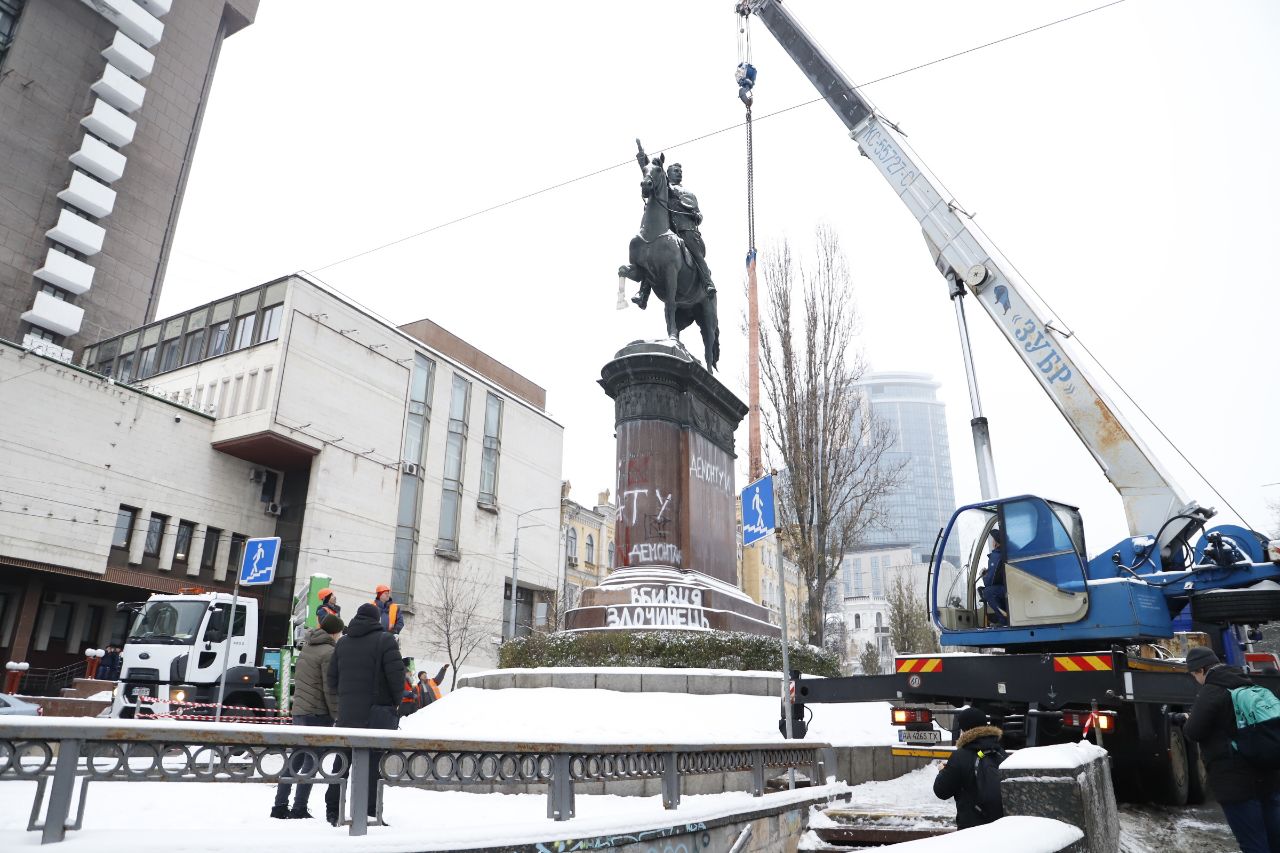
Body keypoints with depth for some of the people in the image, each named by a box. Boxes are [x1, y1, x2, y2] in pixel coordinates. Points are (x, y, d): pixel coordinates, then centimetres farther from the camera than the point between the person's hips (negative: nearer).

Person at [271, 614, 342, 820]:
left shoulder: (306, 647, 14)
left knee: (296, 758, 14)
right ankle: (299, 808, -2)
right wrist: (338, 716, -10)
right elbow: (330, 689, -15)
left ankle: (280, 806, 17)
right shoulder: (329, 652, -12)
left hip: (299, 710, 8)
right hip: (318, 713, -8)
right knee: (311, 760, -3)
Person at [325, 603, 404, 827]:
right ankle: (369, 812, -3)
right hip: (376, 712, -6)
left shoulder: (343, 643, 13)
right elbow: (396, 674, -14)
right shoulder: (385, 640, -7)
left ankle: (332, 810, 21)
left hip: (347, 713, 6)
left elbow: (332, 678, 13)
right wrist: (397, 701, 1)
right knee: (372, 762, -3)